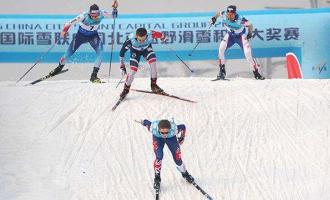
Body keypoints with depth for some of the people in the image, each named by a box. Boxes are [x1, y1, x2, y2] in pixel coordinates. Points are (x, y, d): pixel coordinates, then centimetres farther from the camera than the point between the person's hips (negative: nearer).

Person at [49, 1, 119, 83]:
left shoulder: (102, 14, -27)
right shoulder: (84, 16, -34)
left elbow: (113, 16, -14)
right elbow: (70, 23, -23)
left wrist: (115, 8, -31)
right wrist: (64, 31, -27)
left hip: (93, 36, 2)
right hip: (81, 35, -2)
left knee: (100, 53, -21)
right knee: (68, 54, 4)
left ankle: (94, 76, -12)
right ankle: (60, 66, 36)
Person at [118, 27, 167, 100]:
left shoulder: (151, 34, -38)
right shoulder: (131, 39, -40)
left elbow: (161, 35, -15)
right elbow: (122, 51, -27)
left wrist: (163, 38, 9)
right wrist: (122, 66, -24)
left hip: (146, 48, 2)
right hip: (135, 51, -2)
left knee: (153, 62, -21)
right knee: (133, 70, -14)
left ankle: (153, 85, -3)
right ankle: (126, 89, 7)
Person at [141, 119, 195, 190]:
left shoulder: (174, 129, -42)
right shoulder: (153, 128, -43)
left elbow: (183, 127, -20)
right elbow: (146, 122, -21)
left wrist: (181, 138, -4)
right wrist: (144, 122, 3)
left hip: (171, 138, 0)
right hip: (157, 138, 0)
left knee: (177, 158, -1)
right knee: (159, 157, -19)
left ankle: (185, 174, 28)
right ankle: (157, 178, 1)